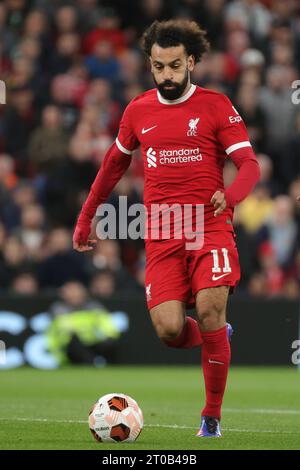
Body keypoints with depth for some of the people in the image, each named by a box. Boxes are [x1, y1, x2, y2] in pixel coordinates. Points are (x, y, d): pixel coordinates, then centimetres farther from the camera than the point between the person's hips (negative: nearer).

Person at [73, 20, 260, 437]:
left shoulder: (215, 106, 1)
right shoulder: (138, 112, 11)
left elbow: (250, 165, -6)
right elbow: (113, 166, 26)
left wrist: (230, 196, -27)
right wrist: (85, 219, 28)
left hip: (210, 227, -3)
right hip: (162, 235, 3)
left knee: (209, 310, -22)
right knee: (169, 330, -13)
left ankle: (213, 416, -4)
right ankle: (215, 338, 26)